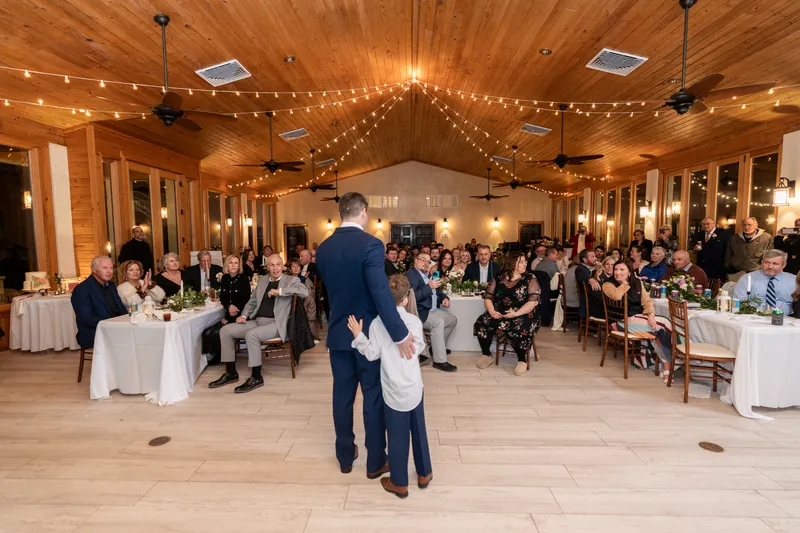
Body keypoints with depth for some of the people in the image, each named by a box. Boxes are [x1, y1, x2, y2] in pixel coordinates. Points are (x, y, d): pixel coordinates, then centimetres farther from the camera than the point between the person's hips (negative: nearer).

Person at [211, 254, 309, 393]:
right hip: (257, 321, 7)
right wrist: (244, 315, 4)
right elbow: (252, 301, 23)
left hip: (275, 323, -7)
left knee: (251, 334, -32)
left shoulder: (291, 280, -1)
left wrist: (280, 291, -23)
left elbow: (305, 292, -22)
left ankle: (256, 377, -18)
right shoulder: (262, 280, 17)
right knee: (225, 330, -3)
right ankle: (231, 373, 7)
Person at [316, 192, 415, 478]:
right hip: (369, 333, -5)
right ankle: (376, 462, 25)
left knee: (342, 395, 17)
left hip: (338, 332, 6)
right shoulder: (370, 244, -19)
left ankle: (345, 456, 34)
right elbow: (381, 293, -28)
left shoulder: (324, 248, 1)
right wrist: (399, 333, -25)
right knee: (374, 396, 10)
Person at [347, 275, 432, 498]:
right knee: (418, 430, 19)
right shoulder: (414, 320, -5)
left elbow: (372, 354, -11)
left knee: (397, 436, 10)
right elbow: (420, 348, 5)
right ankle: (424, 474, 35)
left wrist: (358, 336, -3)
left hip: (394, 389, -2)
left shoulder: (377, 323, -10)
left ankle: (399, 483, 25)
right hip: (414, 386, 2)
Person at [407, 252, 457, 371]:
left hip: (432, 310, 10)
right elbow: (412, 297, -26)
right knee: (439, 322, -30)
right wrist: (429, 286, -28)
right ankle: (440, 361, -24)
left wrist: (444, 298, 3)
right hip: (419, 312, -10)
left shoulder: (427, 274, 16)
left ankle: (437, 347, 21)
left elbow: (436, 290, 23)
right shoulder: (411, 274, -13)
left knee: (452, 319, 12)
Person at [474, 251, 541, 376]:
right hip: (499, 314, 3)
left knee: (519, 328, -35)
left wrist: (516, 314, -21)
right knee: (481, 323, -20)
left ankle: (522, 360, -10)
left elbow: (533, 301, -10)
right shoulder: (498, 279, 8)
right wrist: (492, 311, -15)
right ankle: (487, 354, 2)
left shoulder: (530, 279, 0)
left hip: (523, 315, -3)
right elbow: (488, 297, 6)